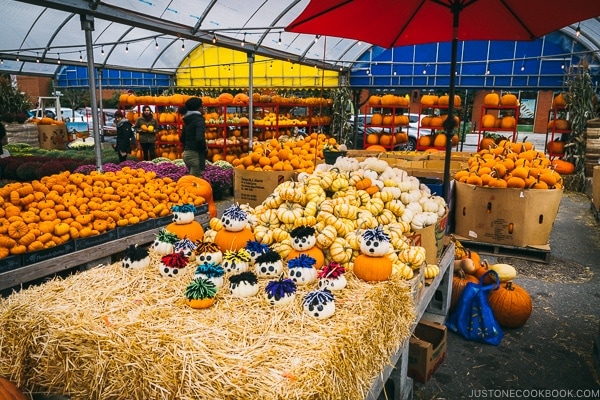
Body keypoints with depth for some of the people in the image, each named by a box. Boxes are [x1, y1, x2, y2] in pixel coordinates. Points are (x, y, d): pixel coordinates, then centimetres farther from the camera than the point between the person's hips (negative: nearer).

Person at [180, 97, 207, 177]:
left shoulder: (187, 120, 12)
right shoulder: (199, 120, -13)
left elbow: (182, 138, 19)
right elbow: (200, 138, -26)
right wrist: (205, 148, -10)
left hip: (186, 153, 9)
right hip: (196, 154, -9)